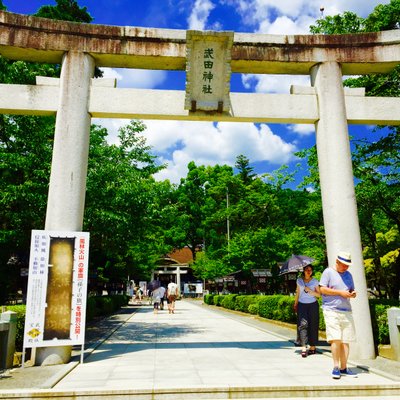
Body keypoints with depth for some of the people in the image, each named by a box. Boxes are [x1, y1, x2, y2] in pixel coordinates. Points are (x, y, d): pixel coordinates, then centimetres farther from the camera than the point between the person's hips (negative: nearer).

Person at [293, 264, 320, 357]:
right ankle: (303, 347, -17)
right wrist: (295, 304, 13)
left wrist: (310, 290, -12)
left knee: (313, 325, 1)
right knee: (302, 324, -13)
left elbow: (319, 294, 3)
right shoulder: (299, 280, 9)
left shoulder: (315, 281, 4)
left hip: (312, 305, 0)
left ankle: (312, 346, 13)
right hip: (302, 304, 0)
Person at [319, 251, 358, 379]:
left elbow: (352, 290, 24)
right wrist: (340, 292, -13)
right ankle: (336, 367, -3)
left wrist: (353, 294, 0)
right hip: (332, 311, -6)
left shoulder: (348, 275, 18)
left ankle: (344, 368, 12)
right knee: (336, 339, -12)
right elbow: (322, 289, -9)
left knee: (346, 340, 4)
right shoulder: (328, 272, -1)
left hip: (346, 311, 6)